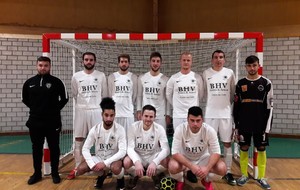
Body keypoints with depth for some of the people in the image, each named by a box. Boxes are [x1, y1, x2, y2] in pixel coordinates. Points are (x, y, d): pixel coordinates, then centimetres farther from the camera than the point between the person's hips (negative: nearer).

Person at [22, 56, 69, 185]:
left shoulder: (56, 82, -5)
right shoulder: (29, 82, 4)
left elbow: (65, 98, 4)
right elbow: (24, 99, 17)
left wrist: (55, 108, 3)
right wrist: (35, 108, 11)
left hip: (53, 122, -2)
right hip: (35, 121, 3)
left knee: (54, 148, 7)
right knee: (36, 148, 12)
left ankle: (55, 173, 20)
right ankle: (37, 173, 26)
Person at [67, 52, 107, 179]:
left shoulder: (101, 76, 1)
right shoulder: (76, 76, 3)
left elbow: (104, 95, 8)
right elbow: (74, 95, 13)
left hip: (96, 111, -1)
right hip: (81, 111, 1)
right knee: (78, 140, 5)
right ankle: (77, 168, 16)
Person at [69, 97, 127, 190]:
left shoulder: (120, 129, -17)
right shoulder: (95, 129, -11)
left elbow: (122, 151, -23)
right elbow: (85, 149, -9)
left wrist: (105, 163, -31)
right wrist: (92, 165, -25)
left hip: (113, 158, -3)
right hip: (98, 157, 3)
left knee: (115, 168, -37)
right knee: (80, 169, -19)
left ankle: (120, 179, 2)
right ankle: (102, 175, 11)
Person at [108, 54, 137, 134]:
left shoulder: (133, 77, 5)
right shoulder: (112, 77, 5)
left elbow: (134, 95, 8)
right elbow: (110, 94, 7)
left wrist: (129, 106, 9)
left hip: (128, 113, 0)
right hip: (114, 112, 0)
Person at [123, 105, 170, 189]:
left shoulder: (159, 128, -16)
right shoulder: (134, 127, -15)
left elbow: (166, 149, -22)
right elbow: (130, 148, -18)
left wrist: (154, 162, -40)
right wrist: (137, 161, -39)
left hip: (153, 156, 0)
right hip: (138, 156, 0)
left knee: (166, 162, -30)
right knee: (126, 162, -32)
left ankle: (156, 176, 6)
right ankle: (135, 176, 5)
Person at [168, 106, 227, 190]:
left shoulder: (209, 130, -23)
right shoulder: (180, 129, -26)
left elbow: (216, 152, -19)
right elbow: (175, 153, -26)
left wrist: (207, 168, -37)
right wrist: (191, 166, -39)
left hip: (202, 157, 2)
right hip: (184, 158, -1)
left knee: (222, 169, -25)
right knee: (173, 167, -34)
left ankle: (206, 180, 11)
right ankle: (180, 181, 5)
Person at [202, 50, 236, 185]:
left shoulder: (229, 73, 3)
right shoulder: (206, 73, 0)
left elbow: (233, 91, 11)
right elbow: (203, 92, 5)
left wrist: (229, 103, 14)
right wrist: (211, 103, 7)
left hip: (226, 113, 1)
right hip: (210, 113, -1)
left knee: (227, 143, 6)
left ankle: (228, 172, 17)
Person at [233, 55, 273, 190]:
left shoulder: (266, 83, -2)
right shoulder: (240, 84, 2)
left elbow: (269, 107, -2)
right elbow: (236, 106, 5)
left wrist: (267, 126, -6)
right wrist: (236, 126, 3)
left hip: (261, 124, -1)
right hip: (244, 124, 1)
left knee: (261, 149, 6)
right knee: (243, 149, 7)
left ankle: (261, 178, 20)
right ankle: (244, 175, 22)